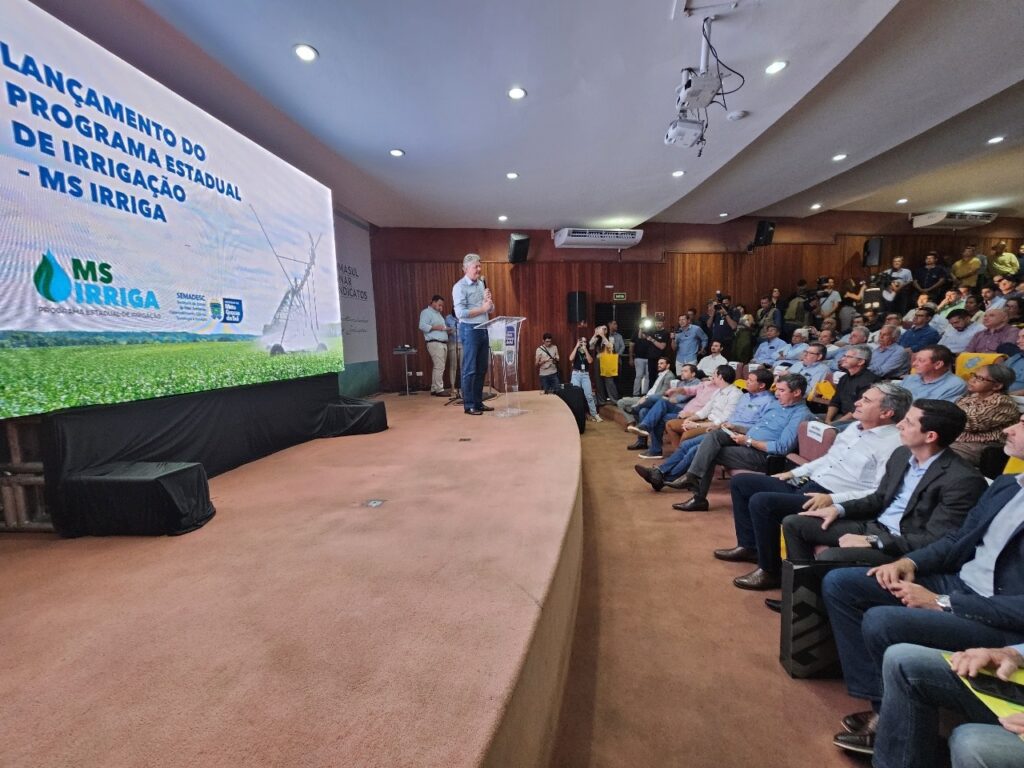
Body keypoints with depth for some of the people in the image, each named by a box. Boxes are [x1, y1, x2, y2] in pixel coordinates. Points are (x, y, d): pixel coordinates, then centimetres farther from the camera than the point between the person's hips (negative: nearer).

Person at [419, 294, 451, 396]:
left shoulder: (438, 313, 26)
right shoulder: (426, 312, -3)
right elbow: (422, 326, -15)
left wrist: (446, 328, 8)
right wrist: (435, 327, -17)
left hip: (443, 343, 9)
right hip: (435, 343, -9)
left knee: (438, 367, 8)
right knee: (439, 367, -12)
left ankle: (434, 389, 11)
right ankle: (439, 390, -8)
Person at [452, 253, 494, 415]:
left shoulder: (482, 284, 15)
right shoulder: (459, 287, -6)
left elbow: (491, 309, 16)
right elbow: (460, 312, -17)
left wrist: (489, 300, -5)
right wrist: (482, 308, -13)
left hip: (484, 330, 7)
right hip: (470, 330, -7)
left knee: (482, 369, 10)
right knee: (470, 370, -4)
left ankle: (478, 402, 19)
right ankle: (469, 405, 3)